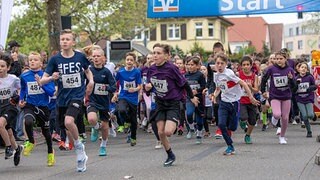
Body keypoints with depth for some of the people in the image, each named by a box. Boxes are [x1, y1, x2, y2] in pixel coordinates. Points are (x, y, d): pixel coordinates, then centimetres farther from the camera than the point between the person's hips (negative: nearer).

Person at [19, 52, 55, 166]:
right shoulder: (24, 76, 0)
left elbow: (51, 92, -12)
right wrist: (21, 100, 3)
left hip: (43, 106, 0)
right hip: (30, 105, 0)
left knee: (45, 130, 13)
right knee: (28, 121, -31)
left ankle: (50, 153, 38)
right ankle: (31, 142, -2)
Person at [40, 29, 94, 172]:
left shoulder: (80, 57, -3)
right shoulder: (55, 59, -4)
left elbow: (87, 70, 19)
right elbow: (42, 81, -4)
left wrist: (91, 81, 0)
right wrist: (51, 78, -25)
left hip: (77, 96, -3)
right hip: (62, 98, 3)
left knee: (69, 122, -27)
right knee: (68, 129, 11)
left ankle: (79, 145, -1)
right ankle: (81, 155, 31)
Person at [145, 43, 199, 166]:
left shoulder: (171, 68, -20)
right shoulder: (151, 69, -4)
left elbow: (184, 83, -7)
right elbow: (150, 85, 11)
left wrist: (192, 97, 4)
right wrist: (147, 88, -13)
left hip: (173, 103, -5)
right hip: (160, 103, 5)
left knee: (168, 131, -19)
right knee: (160, 132, 1)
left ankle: (176, 124, 18)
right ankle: (170, 156, 22)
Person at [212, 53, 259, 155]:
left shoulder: (229, 73, -16)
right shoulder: (216, 75, 4)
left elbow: (243, 84, -16)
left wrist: (251, 97, -16)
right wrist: (215, 95, -2)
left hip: (234, 102, -4)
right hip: (224, 102, 4)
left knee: (232, 127, -1)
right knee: (221, 124, -13)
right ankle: (230, 147, -2)